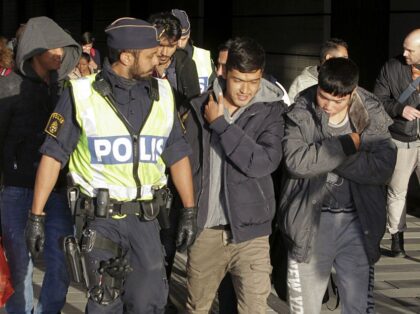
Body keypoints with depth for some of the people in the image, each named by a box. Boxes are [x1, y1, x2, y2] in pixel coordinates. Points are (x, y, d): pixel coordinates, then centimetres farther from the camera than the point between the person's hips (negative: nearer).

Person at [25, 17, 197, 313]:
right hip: (101, 219, -3)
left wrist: (190, 213, 8)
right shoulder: (82, 95, -6)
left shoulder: (162, 94, 5)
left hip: (145, 218, 3)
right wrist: (37, 216, -6)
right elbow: (54, 155, -3)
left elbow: (177, 155, 10)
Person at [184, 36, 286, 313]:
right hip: (205, 229, 2)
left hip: (249, 230, -2)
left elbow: (265, 162, -19)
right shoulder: (202, 106, 1)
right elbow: (187, 163, 8)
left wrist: (220, 124, -15)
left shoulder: (272, 110, -5)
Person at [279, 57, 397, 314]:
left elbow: (384, 167, -15)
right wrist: (347, 144, -20)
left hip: (357, 220, 2)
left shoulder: (373, 114, -5)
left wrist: (324, 155, -19)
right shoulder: (300, 113, -9)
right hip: (311, 219, -1)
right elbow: (296, 161, -24)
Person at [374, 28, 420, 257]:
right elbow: (378, 100, -3)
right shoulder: (392, 68, -4)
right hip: (401, 141, 0)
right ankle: (396, 237, 22)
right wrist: (400, 109, -18)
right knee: (397, 191, 10)